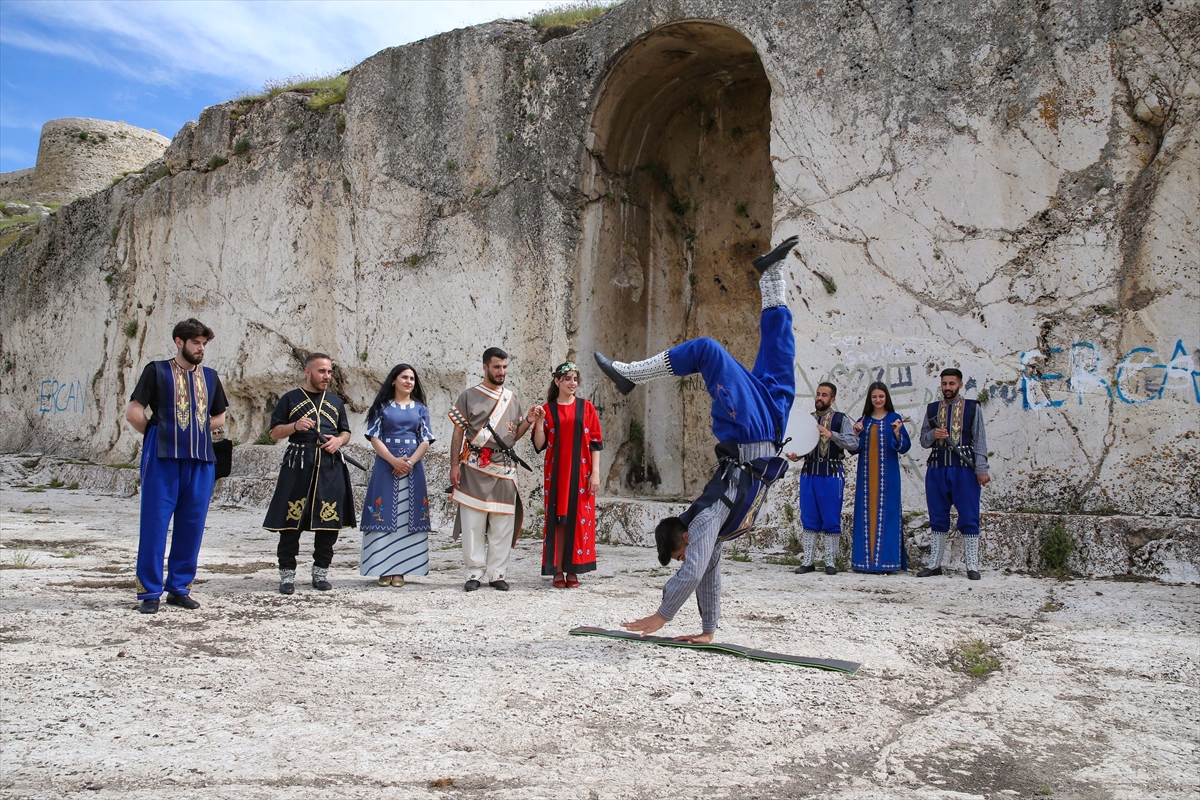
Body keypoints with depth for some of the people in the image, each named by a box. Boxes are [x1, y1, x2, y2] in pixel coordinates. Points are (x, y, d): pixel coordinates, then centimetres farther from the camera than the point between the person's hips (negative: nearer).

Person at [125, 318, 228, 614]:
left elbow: (219, 417, 25)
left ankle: (179, 588, 16)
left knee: (192, 526, 6)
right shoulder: (157, 371, 4)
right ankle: (149, 591, 5)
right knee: (155, 524, -3)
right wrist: (158, 434, 6)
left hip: (201, 460, 4)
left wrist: (196, 432, 12)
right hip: (163, 459, -4)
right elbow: (133, 412, 0)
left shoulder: (210, 376, 16)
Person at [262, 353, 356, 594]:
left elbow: (346, 432, 21)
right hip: (297, 465, -3)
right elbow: (275, 432, 5)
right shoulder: (290, 399, 8)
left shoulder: (335, 402, 18)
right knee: (290, 521, -4)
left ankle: (321, 572, 15)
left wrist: (338, 440, -1)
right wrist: (295, 426, -14)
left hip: (330, 466, 3)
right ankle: (287, 574, 6)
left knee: (329, 521, 2)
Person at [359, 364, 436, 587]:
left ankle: (400, 569, 4)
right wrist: (394, 460, -14)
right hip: (386, 465, -2)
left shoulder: (420, 409, 11)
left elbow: (425, 440, 5)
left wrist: (410, 462, -11)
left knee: (408, 517, 0)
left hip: (413, 467, 2)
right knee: (384, 515, -4)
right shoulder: (382, 407, 7)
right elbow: (374, 437, 0)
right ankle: (384, 569, 1)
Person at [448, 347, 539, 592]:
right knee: (473, 523, -2)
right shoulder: (469, 396, 5)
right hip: (475, 468, -3)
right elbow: (458, 433, 4)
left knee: (502, 525, 2)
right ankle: (475, 573, 7)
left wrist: (528, 421, -1)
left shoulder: (512, 398, 14)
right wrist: (454, 465, -4)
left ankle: (497, 574, 10)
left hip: (504, 468, 3)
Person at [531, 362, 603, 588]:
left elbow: (596, 443, 4)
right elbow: (539, 445, 2)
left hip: (581, 473, 0)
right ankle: (558, 571, 5)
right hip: (556, 473, 0)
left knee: (579, 519, -1)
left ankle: (573, 571, 6)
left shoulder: (586, 407, 6)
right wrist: (539, 422, -12)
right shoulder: (548, 409, 6)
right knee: (557, 519, 0)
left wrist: (595, 472, -4)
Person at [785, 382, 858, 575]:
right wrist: (794, 455, -8)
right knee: (809, 520, 6)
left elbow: (854, 443, -11)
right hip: (809, 473, 4)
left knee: (831, 520, 1)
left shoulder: (841, 419, 0)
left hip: (831, 474, -4)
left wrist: (831, 434, -22)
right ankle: (808, 561, 12)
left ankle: (830, 562, 10)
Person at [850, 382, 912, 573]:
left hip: (887, 475, -3)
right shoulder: (864, 420, 13)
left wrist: (897, 432, -20)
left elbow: (904, 447, -3)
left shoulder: (894, 419, 4)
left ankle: (886, 559, -3)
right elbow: (855, 448, 11)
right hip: (866, 474, 3)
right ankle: (866, 559, 6)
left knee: (886, 512, -5)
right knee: (866, 512, 2)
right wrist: (857, 433, -6)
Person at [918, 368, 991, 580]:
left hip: (964, 469, -3)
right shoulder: (932, 409, 13)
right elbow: (923, 440, 13)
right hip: (936, 469, 3)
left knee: (969, 518, -2)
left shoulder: (972, 408, 5)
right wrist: (933, 435, -10)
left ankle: (972, 566, 3)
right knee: (937, 518, 7)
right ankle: (934, 564, 13)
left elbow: (979, 440, 0)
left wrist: (981, 469, -8)